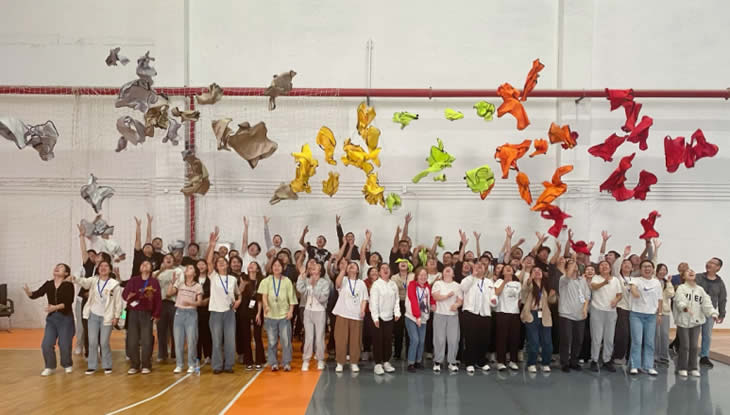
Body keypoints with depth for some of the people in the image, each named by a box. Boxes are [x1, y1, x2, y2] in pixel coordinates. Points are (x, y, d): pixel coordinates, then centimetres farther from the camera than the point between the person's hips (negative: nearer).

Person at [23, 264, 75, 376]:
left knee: (64, 344, 0)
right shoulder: (48, 284, 5)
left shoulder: (68, 285, -8)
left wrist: (55, 307, -31)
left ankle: (67, 365, 26)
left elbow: (69, 302, -18)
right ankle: (50, 367, 17)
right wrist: (28, 292, -21)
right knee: (46, 344, -3)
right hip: (51, 318, 4)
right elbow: (35, 295, -1)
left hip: (66, 317, -4)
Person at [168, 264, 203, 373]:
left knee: (191, 341, -4)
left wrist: (190, 303, -19)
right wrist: (173, 281, -11)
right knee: (178, 340, 2)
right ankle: (179, 365, 11)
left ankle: (191, 365, 6)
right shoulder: (179, 283, 10)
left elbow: (199, 302, -1)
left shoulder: (198, 286, 4)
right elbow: (169, 293, -1)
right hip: (179, 312, 2)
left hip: (191, 313, -2)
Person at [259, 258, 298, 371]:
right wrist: (266, 306, -26)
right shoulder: (266, 281, 2)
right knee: (272, 341, 6)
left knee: (286, 340, -1)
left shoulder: (287, 281, 3)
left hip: (284, 315, 0)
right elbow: (264, 295, -9)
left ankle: (286, 363, 10)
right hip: (270, 315, 0)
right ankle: (273, 363, 16)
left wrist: (291, 311, -6)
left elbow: (291, 297, 3)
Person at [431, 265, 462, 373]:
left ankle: (452, 362, 12)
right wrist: (447, 296, -16)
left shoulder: (457, 285, 11)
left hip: (453, 315, 2)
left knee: (453, 339, 0)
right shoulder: (438, 283, 3)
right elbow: (436, 296, -10)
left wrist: (457, 304, -15)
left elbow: (461, 300, 5)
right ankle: (437, 362, 11)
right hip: (440, 314, -2)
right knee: (439, 339, 1)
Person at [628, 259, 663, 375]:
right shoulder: (636, 280, -6)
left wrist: (659, 313, 11)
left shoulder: (657, 282, 8)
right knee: (637, 341, -4)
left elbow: (659, 299, 14)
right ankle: (635, 366, 3)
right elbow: (632, 286, -30)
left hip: (651, 315, 4)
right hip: (637, 314, -4)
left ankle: (649, 366, 15)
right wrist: (634, 291, -53)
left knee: (650, 342, 7)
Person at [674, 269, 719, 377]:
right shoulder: (681, 288, -3)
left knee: (694, 346, 7)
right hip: (683, 321, -4)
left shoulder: (700, 290, 10)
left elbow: (707, 303, 4)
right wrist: (685, 307, -39)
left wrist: (713, 313, -12)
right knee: (685, 346, -1)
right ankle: (682, 368, 12)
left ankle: (693, 368, 20)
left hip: (696, 321, 4)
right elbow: (680, 301, -19)